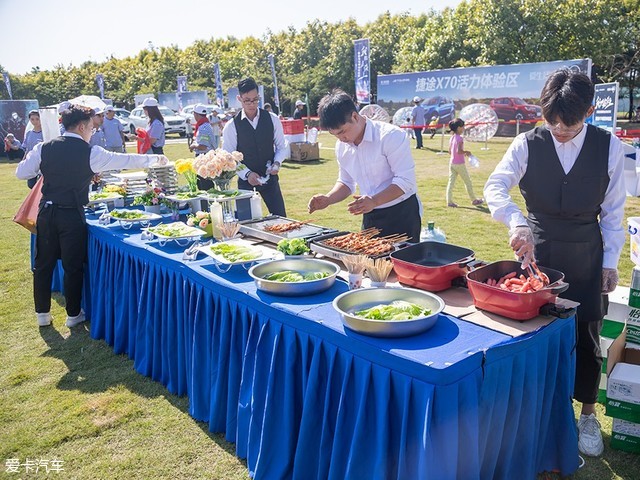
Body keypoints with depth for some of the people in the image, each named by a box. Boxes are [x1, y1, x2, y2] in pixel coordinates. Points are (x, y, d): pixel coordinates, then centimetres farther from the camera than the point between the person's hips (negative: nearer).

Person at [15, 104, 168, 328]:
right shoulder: (90, 153, -10)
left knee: (43, 263, 15)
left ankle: (42, 313, 27)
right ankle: (73, 314, 21)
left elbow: (21, 173, 6)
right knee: (73, 266, 9)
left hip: (46, 211, 4)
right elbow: (126, 160, -3)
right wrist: (155, 159, 10)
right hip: (72, 215, -4)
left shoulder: (44, 148, 0)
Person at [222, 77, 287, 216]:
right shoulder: (231, 126, -5)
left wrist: (277, 163, -13)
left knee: (280, 218, 2)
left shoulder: (272, 120, 0)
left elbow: (281, 147, 7)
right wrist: (247, 174, -17)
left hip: (270, 178, 2)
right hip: (246, 180, -1)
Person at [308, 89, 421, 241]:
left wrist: (374, 201, -32)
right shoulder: (342, 146, 3)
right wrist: (328, 199, -5)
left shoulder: (391, 136, -18)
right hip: (370, 216, 6)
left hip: (402, 214, -6)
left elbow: (406, 180, -21)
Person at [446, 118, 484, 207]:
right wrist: (466, 152, -9)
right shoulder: (460, 138, -16)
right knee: (468, 182, 8)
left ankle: (449, 201, 0)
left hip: (452, 163, 7)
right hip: (460, 164, -7)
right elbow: (459, 151, -26)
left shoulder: (452, 138, 7)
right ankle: (474, 200, 19)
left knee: (451, 182, 4)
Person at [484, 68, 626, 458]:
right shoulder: (528, 144, -7)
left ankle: (588, 414, 29)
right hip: (537, 248, 0)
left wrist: (610, 261, -1)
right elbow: (495, 186, -17)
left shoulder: (609, 147, -5)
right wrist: (517, 223, -34)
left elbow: (613, 210, 0)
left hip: (586, 253, 0)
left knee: (586, 333, 7)